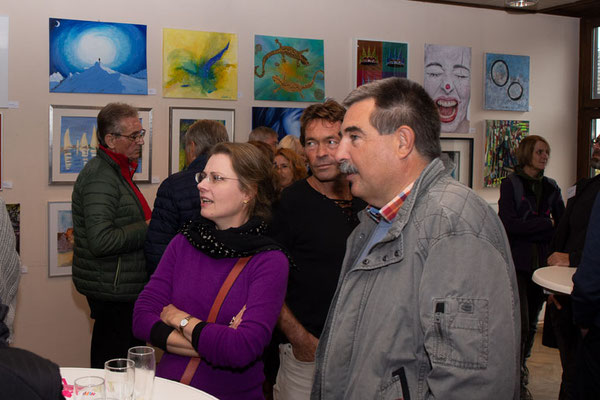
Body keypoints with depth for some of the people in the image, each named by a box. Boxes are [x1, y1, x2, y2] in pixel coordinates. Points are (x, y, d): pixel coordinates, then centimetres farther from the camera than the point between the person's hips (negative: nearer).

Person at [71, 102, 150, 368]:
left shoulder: (116, 170, 17)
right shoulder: (101, 176, -16)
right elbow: (101, 241, -25)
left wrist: (147, 224, 10)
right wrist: (147, 229, -16)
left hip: (123, 287, 10)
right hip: (112, 290, -10)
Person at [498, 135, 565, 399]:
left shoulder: (551, 188, 12)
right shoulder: (511, 184, -3)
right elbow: (508, 223, -14)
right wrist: (546, 224, -10)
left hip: (542, 263, 5)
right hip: (517, 262, -5)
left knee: (532, 324, 11)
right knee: (520, 325, -10)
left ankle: (520, 374, 26)